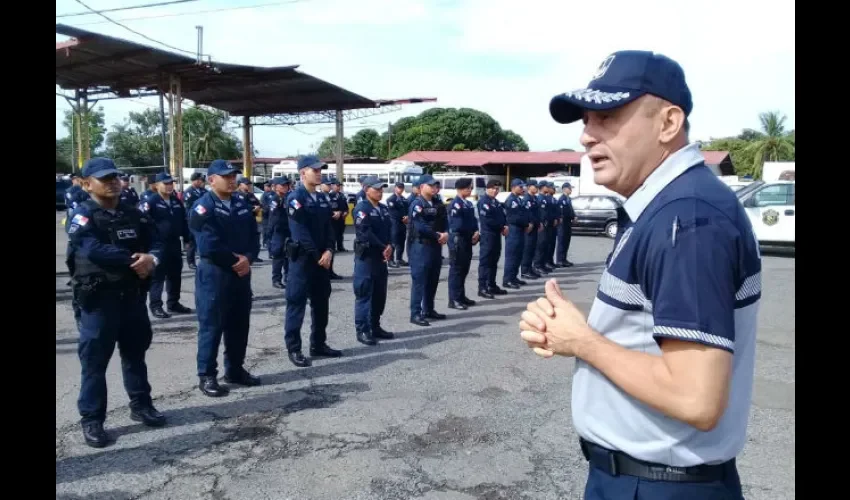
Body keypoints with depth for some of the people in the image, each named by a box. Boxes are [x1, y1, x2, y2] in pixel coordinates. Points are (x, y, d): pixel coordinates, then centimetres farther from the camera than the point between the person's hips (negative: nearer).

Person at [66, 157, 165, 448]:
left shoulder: (133, 214, 10)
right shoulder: (82, 215, -8)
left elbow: (156, 242, 4)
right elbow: (94, 250, -24)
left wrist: (151, 259, -19)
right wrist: (134, 260, -19)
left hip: (132, 295, 6)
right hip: (98, 297, -5)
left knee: (135, 352, 16)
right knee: (95, 359, 3)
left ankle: (141, 405, 31)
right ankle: (91, 419, 14)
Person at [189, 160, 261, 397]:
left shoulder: (243, 205, 10)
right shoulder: (203, 207, -11)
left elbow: (253, 237, 9)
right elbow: (208, 246, -20)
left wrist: (247, 259, -10)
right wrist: (235, 261, -13)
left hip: (241, 273, 7)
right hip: (214, 273, -7)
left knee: (240, 324, 13)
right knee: (211, 326, 0)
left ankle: (235, 370, 26)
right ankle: (207, 376, 10)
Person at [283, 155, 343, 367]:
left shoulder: (322, 198, 12)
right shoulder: (295, 197, -11)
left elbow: (328, 228, 10)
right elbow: (300, 231, -17)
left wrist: (329, 251, -7)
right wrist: (317, 256, -16)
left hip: (322, 258, 8)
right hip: (302, 258, -8)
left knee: (321, 303, 12)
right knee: (297, 303, -2)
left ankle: (318, 344, 23)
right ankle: (294, 349, 5)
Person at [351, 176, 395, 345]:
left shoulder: (384, 209, 14)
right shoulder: (361, 208, -12)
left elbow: (390, 229, 10)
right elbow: (365, 234, -20)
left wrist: (390, 246, -9)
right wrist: (383, 248, -16)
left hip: (381, 257, 8)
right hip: (366, 257, -8)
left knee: (380, 294, 12)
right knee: (364, 294, -4)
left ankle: (375, 327, 23)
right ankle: (362, 330, 2)